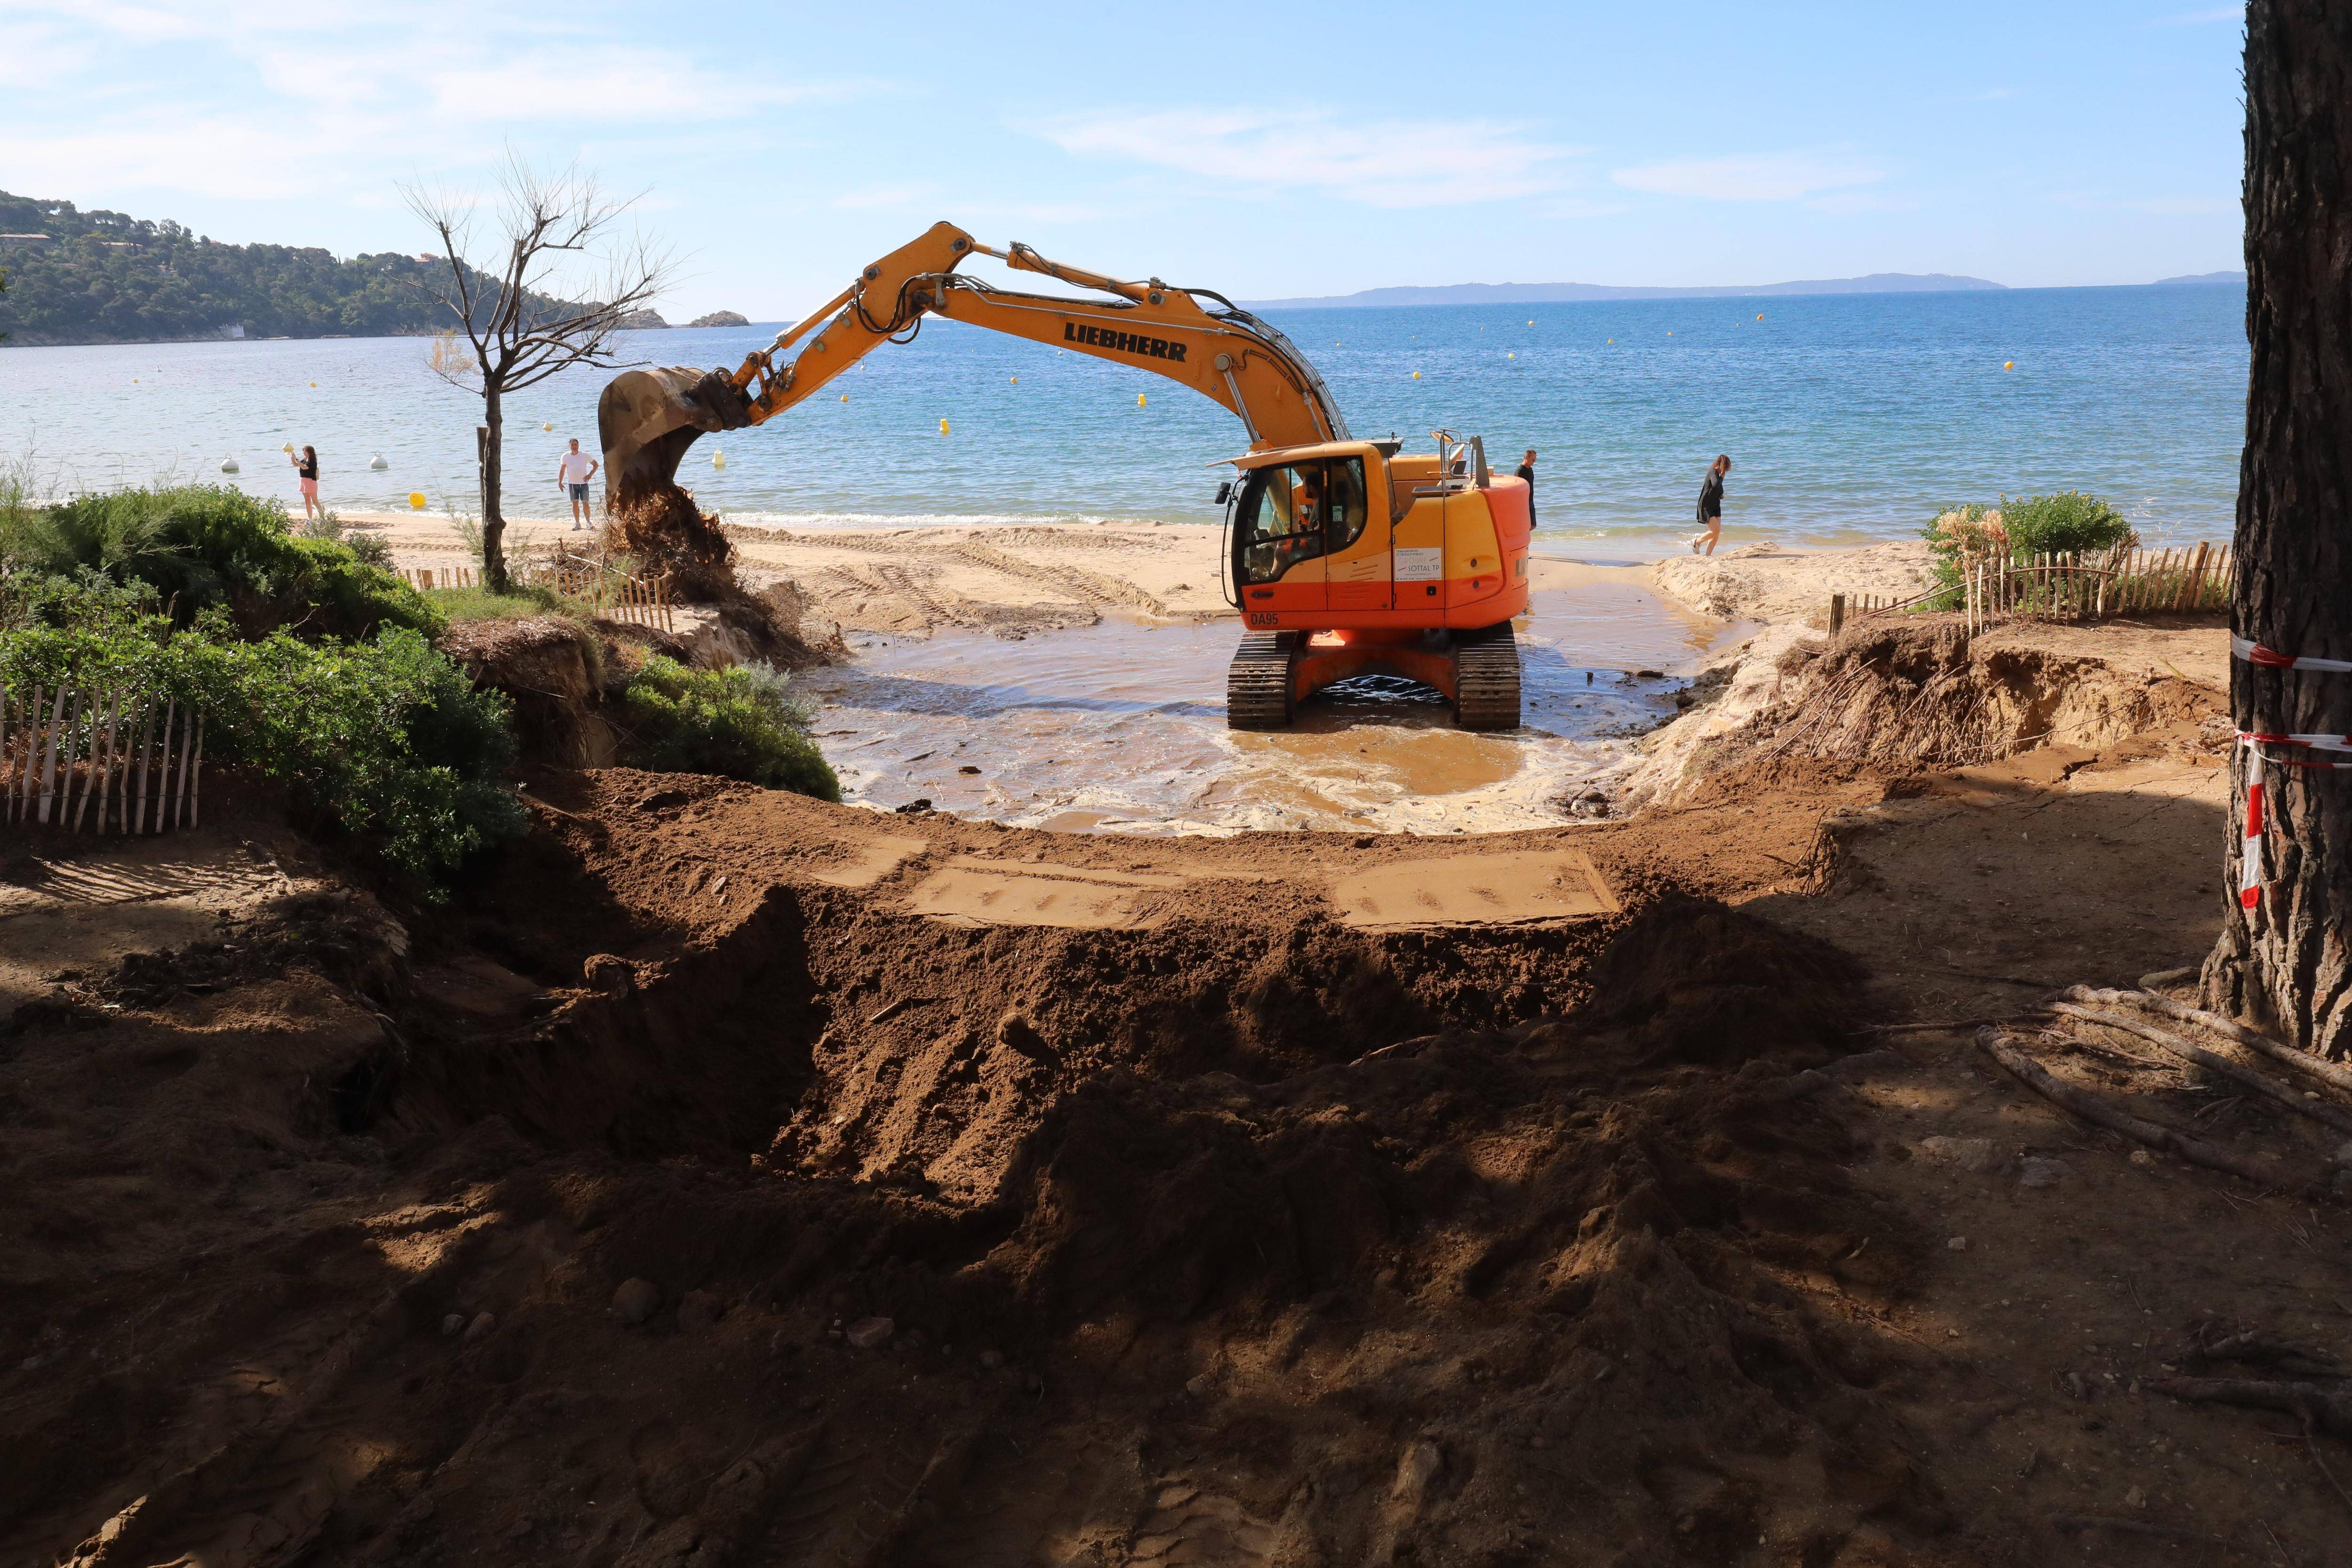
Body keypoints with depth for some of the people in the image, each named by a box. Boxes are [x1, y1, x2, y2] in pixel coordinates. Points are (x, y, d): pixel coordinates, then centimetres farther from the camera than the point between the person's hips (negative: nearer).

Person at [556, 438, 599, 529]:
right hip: (572, 484, 1)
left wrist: (590, 475, -5)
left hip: (583, 483, -1)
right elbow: (562, 470, 7)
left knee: (585, 503, 1)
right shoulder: (565, 456, 2)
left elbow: (595, 464, 6)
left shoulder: (585, 455, -3)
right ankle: (577, 523, 8)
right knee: (575, 503, 1)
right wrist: (560, 482, -2)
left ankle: (588, 522, 13)